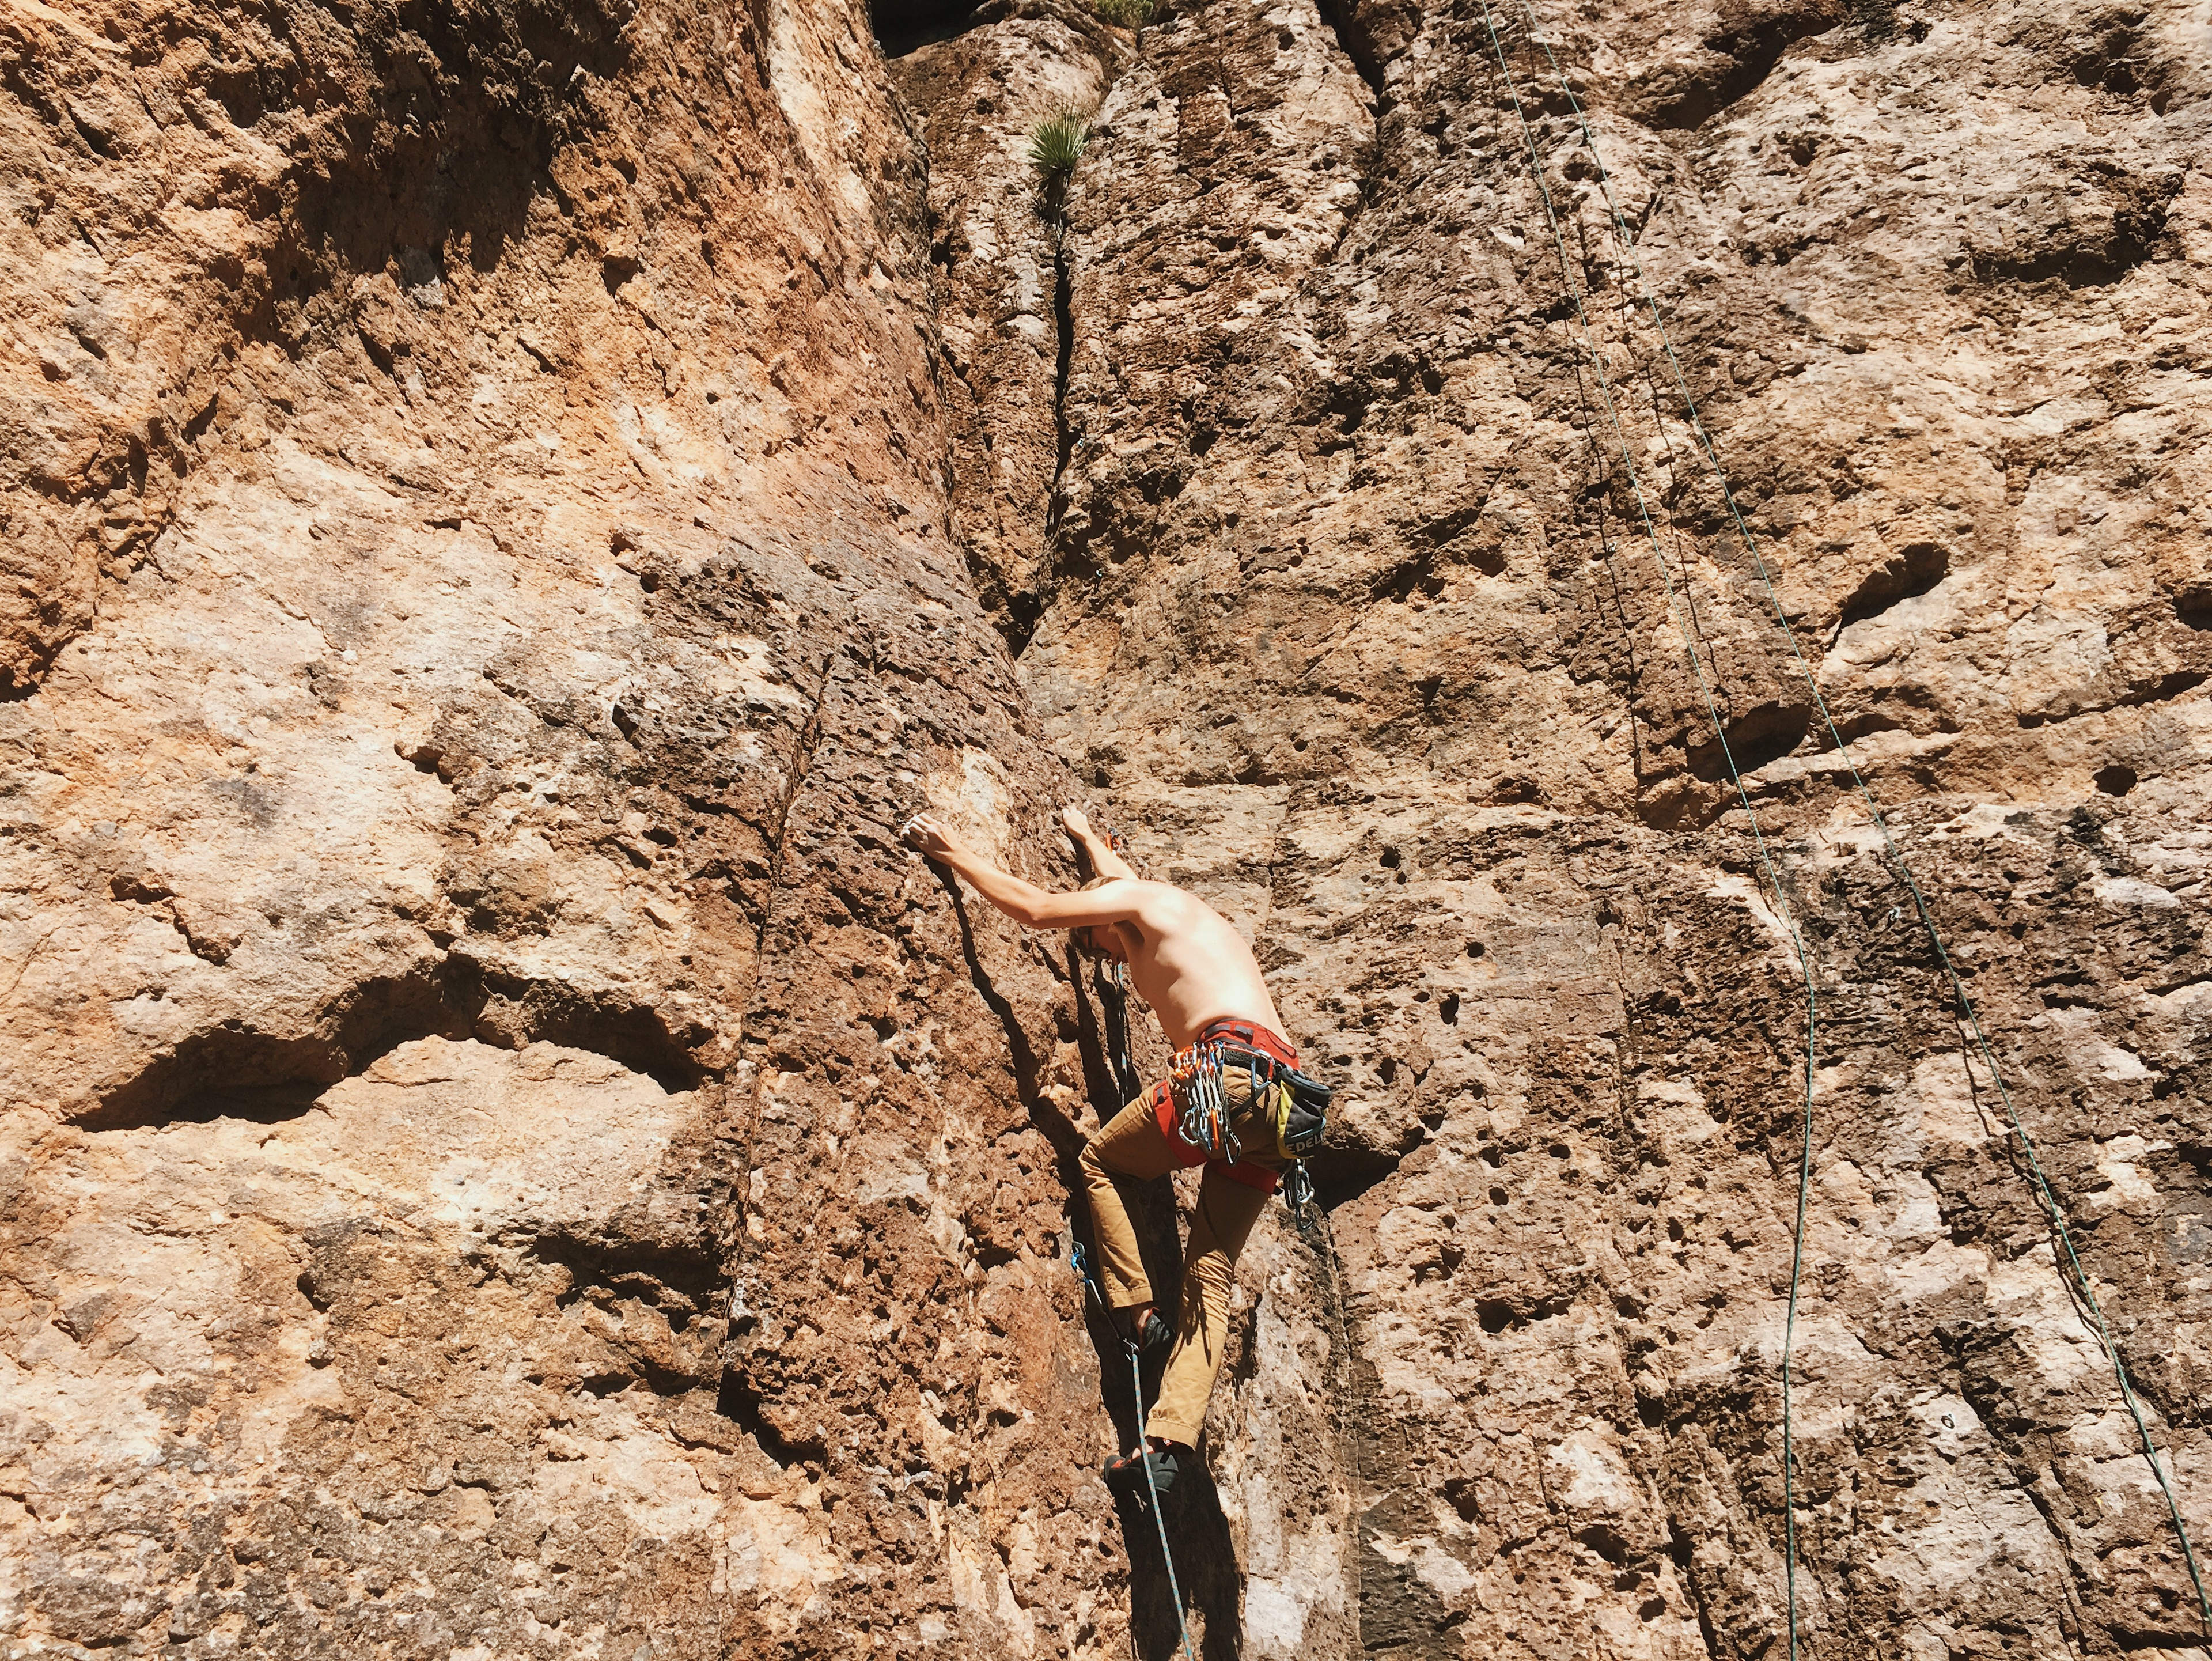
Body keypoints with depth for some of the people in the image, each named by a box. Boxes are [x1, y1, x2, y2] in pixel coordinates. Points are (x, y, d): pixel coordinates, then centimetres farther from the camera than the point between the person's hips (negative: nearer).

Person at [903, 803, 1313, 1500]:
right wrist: (1089, 839, 72)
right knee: (1209, 1275, 4)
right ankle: (1170, 1441, -6)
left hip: (1226, 1066, -8)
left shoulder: (1143, 898, 13)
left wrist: (953, 852, 22)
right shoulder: (1184, 918, 36)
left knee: (1101, 1160, 16)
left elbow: (1034, 907, 11)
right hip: (1279, 1100, 8)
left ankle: (1138, 1312, 4)